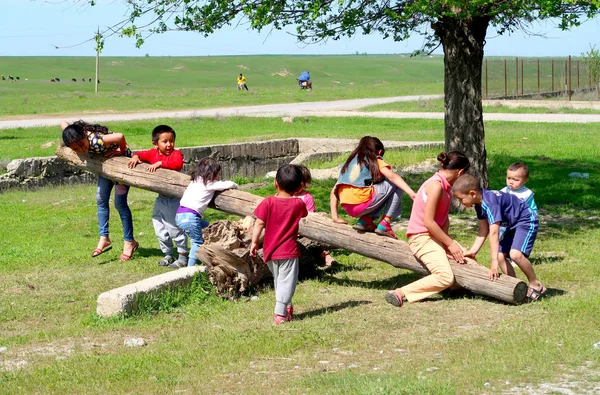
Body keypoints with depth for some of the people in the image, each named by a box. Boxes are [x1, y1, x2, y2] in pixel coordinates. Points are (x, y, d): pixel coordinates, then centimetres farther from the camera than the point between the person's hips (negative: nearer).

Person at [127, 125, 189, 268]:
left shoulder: (176, 153, -13)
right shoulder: (153, 153, 5)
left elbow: (178, 163, -33)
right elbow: (142, 154, 18)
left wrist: (160, 163, -33)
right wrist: (135, 157, -5)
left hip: (173, 199, -7)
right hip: (161, 198, 7)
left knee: (174, 228, -6)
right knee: (159, 229, 15)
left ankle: (183, 256, 6)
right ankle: (168, 255, 29)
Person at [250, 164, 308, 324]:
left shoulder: (268, 202, -8)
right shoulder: (299, 204, -5)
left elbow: (259, 223, -10)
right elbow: (304, 217, 16)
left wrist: (254, 242, -1)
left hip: (270, 250, 2)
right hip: (289, 251, -2)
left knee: (278, 280, 20)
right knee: (286, 283, 1)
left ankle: (287, 307, 30)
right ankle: (280, 313, -9)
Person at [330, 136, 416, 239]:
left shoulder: (349, 162, 28)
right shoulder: (375, 160, 14)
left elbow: (334, 191, 22)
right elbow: (392, 176, -4)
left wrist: (335, 217, 22)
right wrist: (411, 193, -13)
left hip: (348, 209, 6)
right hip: (362, 203, -6)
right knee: (397, 185, 13)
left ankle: (365, 220, 10)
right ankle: (384, 224, 3)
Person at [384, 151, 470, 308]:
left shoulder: (445, 186, 11)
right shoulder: (436, 186, -18)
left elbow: (444, 219, 5)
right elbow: (428, 222, -21)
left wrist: (449, 241, -12)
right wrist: (450, 243, -15)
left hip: (436, 236, 10)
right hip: (422, 237, -10)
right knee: (446, 277, -26)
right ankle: (400, 293, -23)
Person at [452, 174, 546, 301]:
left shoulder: (490, 203, -31)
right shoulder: (479, 204, 0)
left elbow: (494, 233, -35)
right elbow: (483, 230, 6)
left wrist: (494, 261, -37)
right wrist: (473, 251, 4)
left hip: (527, 221, -10)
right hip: (513, 225, 10)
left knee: (515, 254, -27)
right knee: (500, 255, 3)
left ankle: (536, 285, -10)